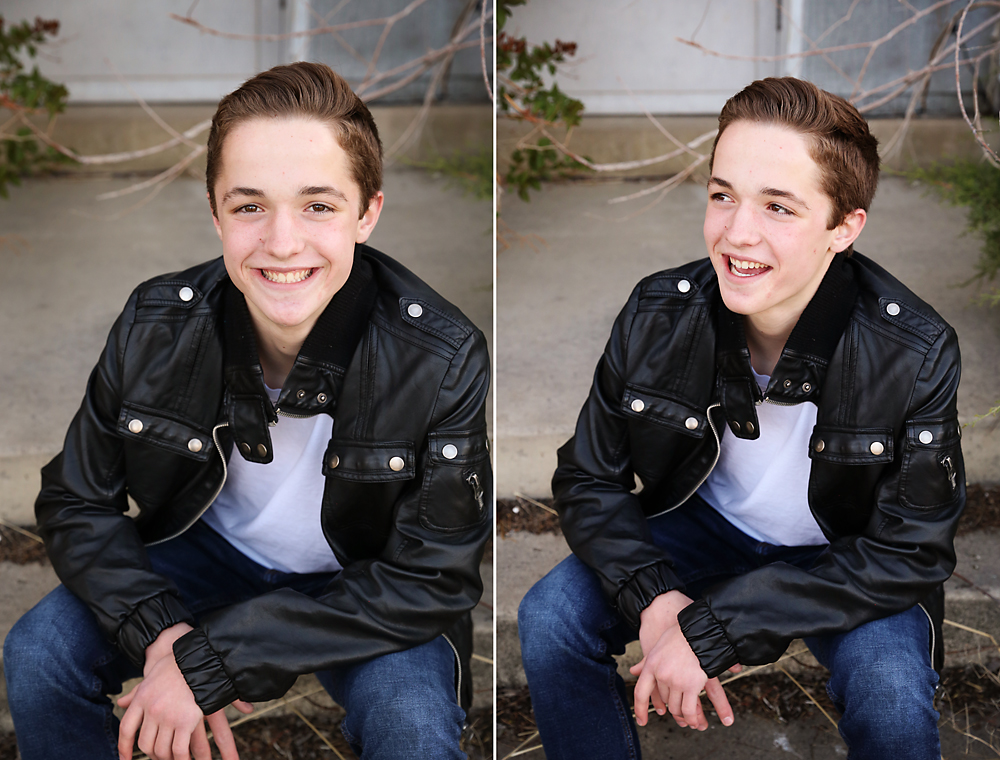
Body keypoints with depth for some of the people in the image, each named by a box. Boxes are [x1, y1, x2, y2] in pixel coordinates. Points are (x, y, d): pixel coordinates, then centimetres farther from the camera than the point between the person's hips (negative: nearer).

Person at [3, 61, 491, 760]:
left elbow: (428, 580, -25)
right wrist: (162, 634, -27)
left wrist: (208, 662, -29)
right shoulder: (154, 328, -19)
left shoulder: (444, 360, -28)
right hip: (211, 551, 3)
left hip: (363, 585, -3)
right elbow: (77, 502, -6)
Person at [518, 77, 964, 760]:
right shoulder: (659, 315, -19)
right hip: (705, 524, 3)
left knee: (892, 692, -31)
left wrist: (710, 631, -31)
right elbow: (589, 479, -6)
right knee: (551, 616, -17)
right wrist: (654, 598, -28)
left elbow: (908, 551, -24)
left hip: (844, 561, -3)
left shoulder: (918, 353, -27)